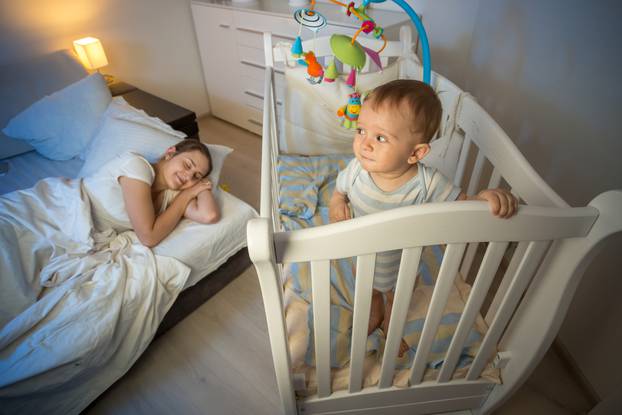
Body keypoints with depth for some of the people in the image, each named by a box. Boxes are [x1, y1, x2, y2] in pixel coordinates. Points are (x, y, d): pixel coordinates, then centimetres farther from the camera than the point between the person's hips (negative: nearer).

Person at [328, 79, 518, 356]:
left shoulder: (427, 184, -35)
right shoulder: (357, 169, -29)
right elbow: (340, 191, -9)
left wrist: (487, 196, -45)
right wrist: (337, 204, -31)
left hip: (402, 262, -1)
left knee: (396, 295, 31)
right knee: (369, 290, 33)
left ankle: (390, 324, 66)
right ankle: (374, 314, 68)